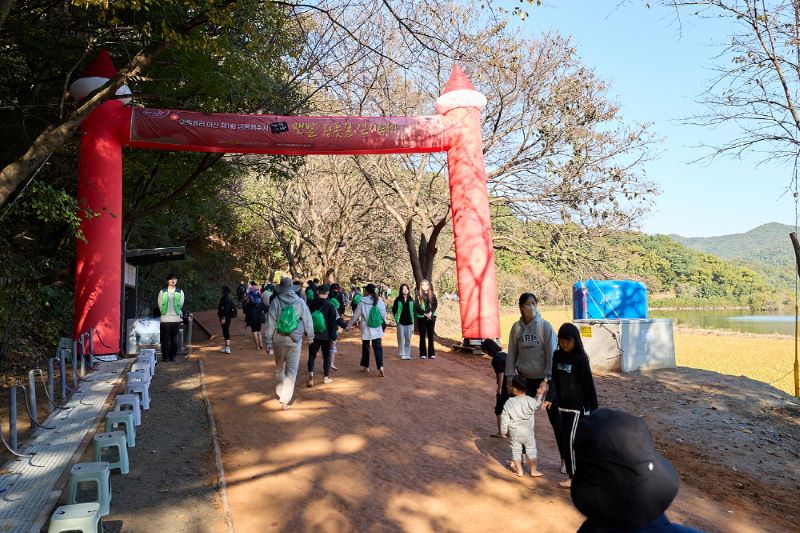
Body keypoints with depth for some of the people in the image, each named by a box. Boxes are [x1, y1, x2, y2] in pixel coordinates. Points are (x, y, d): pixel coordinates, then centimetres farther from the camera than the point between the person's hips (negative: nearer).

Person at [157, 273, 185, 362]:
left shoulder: (180, 291, 7)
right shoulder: (162, 291, 5)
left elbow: (181, 304, 7)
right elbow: (160, 304, 3)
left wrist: (178, 313, 4)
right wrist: (164, 313, 2)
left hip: (176, 319, 1)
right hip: (165, 319, -1)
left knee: (175, 339, 3)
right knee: (165, 339, 0)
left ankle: (173, 356, 12)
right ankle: (165, 357, 7)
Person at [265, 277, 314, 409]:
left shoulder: (276, 301, -7)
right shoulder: (299, 302, -7)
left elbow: (270, 322, -4)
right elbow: (308, 320, -1)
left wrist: (269, 341, 3)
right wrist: (310, 334, 14)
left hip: (278, 339, 1)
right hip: (295, 339, -1)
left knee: (279, 367, 21)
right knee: (291, 370, 4)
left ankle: (279, 393, 35)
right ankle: (285, 400, 0)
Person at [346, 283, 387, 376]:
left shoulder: (362, 302, -8)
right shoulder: (379, 301, -3)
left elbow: (355, 315, -2)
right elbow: (384, 315, 3)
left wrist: (348, 325, 10)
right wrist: (383, 325, 18)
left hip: (366, 329, -1)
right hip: (377, 329, 1)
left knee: (365, 347, 15)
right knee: (378, 347, 1)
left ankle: (366, 366, 25)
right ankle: (380, 367, -14)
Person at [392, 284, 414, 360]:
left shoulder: (411, 300, 5)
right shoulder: (398, 299, -2)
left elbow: (414, 311, 10)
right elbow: (394, 310, 4)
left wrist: (413, 321, 6)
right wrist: (397, 318, -1)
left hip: (409, 322, 2)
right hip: (400, 322, -2)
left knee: (408, 339, 6)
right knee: (401, 339, 0)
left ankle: (407, 354, 16)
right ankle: (402, 354, 9)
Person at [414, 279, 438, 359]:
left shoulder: (432, 295, 8)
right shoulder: (418, 295, 3)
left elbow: (435, 305, 0)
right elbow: (416, 306, -5)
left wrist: (430, 313, -16)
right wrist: (424, 313, -14)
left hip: (431, 317, 1)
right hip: (421, 317, -1)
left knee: (430, 336, 3)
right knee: (422, 336, 2)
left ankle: (431, 353, 7)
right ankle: (423, 353, 6)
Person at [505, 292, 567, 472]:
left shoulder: (544, 326, -11)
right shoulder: (516, 327, -2)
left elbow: (551, 354, -13)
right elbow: (511, 354, 3)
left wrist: (546, 380, -17)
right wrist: (510, 377, 0)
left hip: (545, 379, -3)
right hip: (525, 379, 3)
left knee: (556, 419, 4)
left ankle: (564, 459, 16)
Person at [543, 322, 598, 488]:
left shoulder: (581, 358, -14)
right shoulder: (557, 356, 3)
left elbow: (588, 383, -10)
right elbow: (555, 380, 7)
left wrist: (594, 407, -7)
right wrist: (550, 398, -5)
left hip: (578, 405, -6)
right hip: (563, 405, 6)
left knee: (571, 440, -4)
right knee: (566, 438, 12)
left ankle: (574, 476, 6)